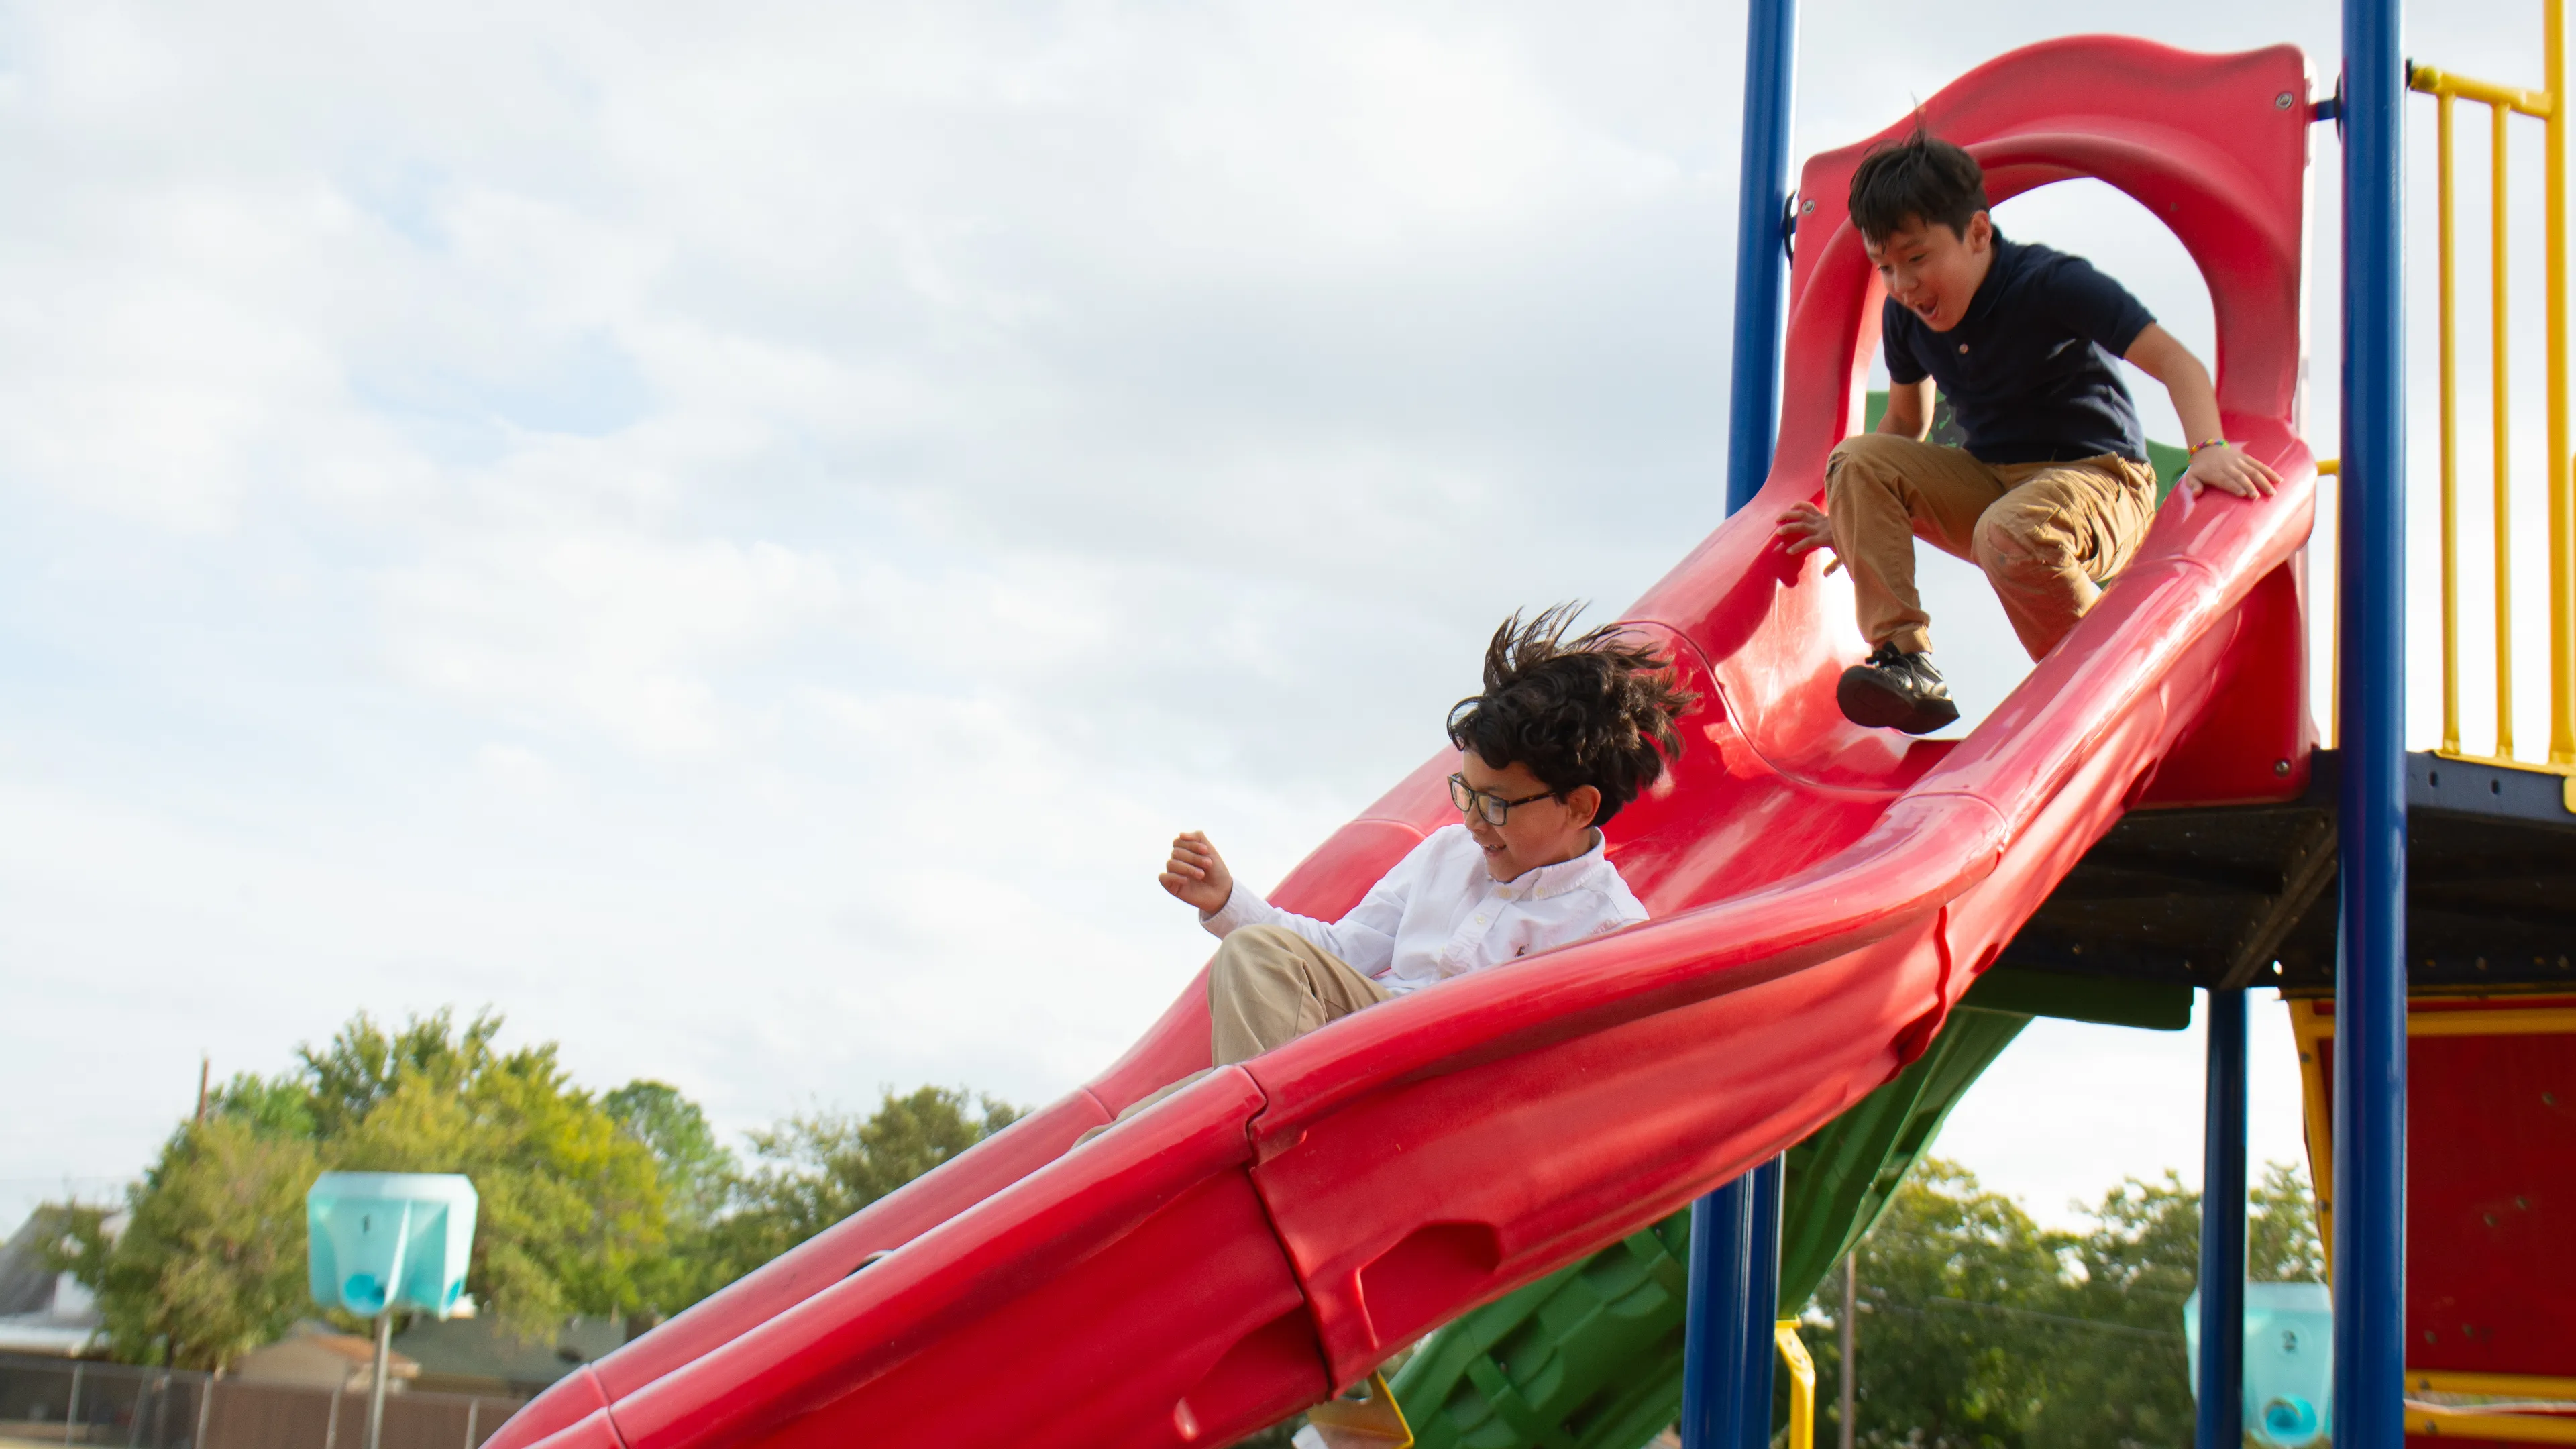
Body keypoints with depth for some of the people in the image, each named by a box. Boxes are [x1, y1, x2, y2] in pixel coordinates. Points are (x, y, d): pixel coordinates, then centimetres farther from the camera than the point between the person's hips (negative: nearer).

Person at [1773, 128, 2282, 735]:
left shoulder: (2051, 283, -18)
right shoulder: (1904, 316, 0)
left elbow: (2176, 362, -22)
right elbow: (1907, 423, 18)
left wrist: (2208, 451, -39)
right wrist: (1854, 521, 11)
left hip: (2097, 478, -6)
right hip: (1986, 485, 7)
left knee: (2011, 535, -40)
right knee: (1857, 459, -16)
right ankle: (1903, 659, -24)